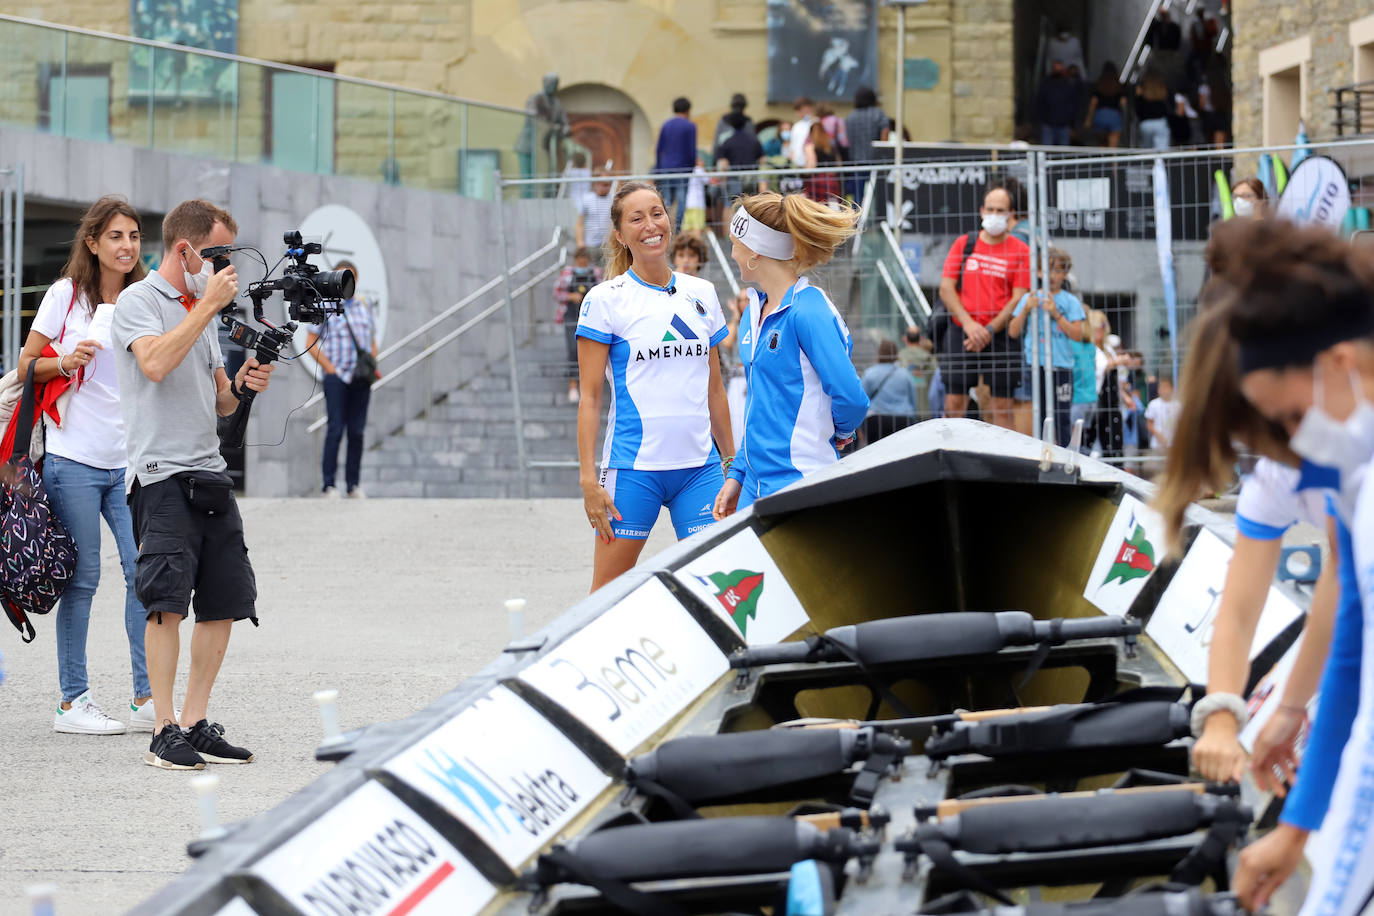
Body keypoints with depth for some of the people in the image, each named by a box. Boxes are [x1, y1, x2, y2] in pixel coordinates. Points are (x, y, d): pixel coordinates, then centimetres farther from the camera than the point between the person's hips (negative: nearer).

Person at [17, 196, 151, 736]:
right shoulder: (67, 295, 0)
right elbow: (26, 366, 3)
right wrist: (64, 362, -15)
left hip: (130, 461, 4)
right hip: (74, 458, -4)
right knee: (82, 578, -3)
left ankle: (146, 698, 1)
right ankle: (72, 702, 4)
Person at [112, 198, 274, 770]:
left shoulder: (201, 311, 21)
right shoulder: (138, 301, -3)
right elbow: (155, 363, -23)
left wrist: (241, 384, 2)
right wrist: (208, 304, -15)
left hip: (209, 474, 8)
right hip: (161, 474, -8)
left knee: (224, 603, 5)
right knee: (167, 600, -14)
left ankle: (196, 723, 12)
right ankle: (165, 732, -12)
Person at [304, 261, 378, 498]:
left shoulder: (365, 306, 15)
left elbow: (373, 342, 22)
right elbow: (310, 343, -2)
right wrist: (330, 369, -8)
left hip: (361, 379, 4)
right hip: (337, 377, -4)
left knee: (357, 432, 4)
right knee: (335, 430, -9)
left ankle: (353, 484, 9)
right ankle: (328, 485, -6)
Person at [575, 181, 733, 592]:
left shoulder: (702, 295, 11)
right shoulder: (605, 300, -2)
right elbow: (590, 397, -3)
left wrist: (731, 462, 16)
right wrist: (589, 479, -10)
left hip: (699, 466, 4)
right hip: (633, 466, -4)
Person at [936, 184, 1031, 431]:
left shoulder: (1020, 250, 4)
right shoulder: (963, 244, 11)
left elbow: (1018, 298, -2)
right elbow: (946, 289, 6)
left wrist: (989, 331, -12)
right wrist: (969, 323, -9)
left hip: (1000, 334, -1)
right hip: (960, 334, 2)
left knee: (1002, 407, -2)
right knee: (953, 405, -3)